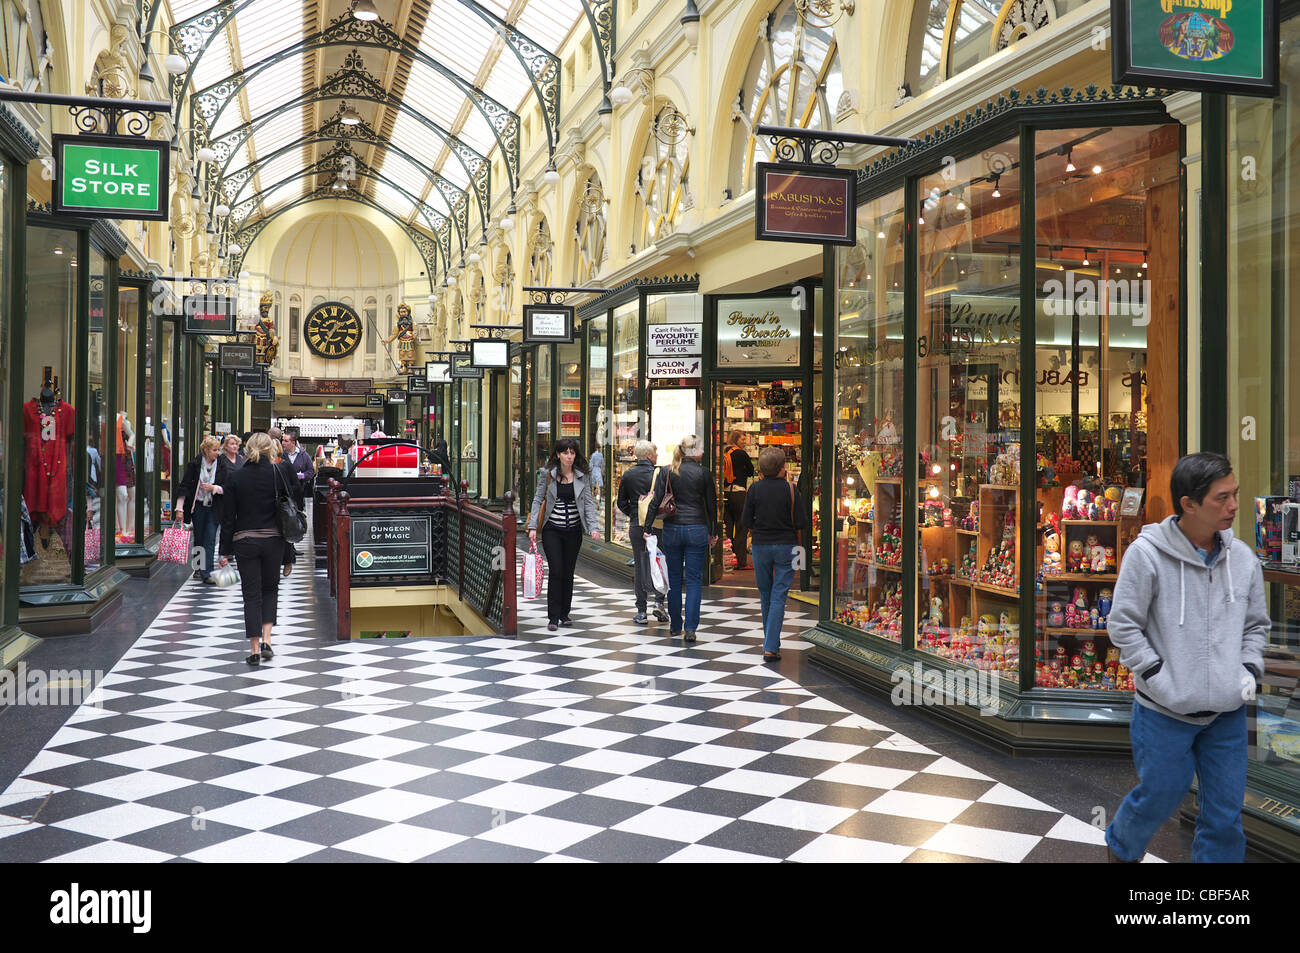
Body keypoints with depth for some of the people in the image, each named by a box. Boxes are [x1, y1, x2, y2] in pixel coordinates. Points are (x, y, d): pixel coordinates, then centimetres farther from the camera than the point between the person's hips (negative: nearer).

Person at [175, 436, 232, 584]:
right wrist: (180, 507, -5)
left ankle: (206, 574, -6)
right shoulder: (195, 464, -4)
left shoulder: (222, 465, -2)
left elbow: (227, 488, 1)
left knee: (210, 541, -6)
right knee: (198, 539, 13)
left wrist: (214, 488, -18)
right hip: (198, 506, 0)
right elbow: (184, 486, -2)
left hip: (214, 508, 0)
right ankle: (198, 568, 30)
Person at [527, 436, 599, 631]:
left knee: (569, 573, 8)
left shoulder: (582, 475, 2)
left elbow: (588, 502, 0)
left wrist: (593, 527, -12)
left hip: (573, 531, 2)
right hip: (552, 530, -2)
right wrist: (533, 527, -5)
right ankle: (553, 617, -3)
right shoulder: (548, 474, -2)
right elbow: (538, 500, 2)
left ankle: (565, 614, 20)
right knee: (556, 571, -8)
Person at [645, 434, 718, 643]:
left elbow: (656, 501, -3)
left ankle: (675, 627, 17)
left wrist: (647, 528, 1)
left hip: (672, 530, 2)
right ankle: (690, 629, -2)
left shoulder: (667, 471, 0)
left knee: (674, 579, 11)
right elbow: (711, 504, 2)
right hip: (697, 530, -2)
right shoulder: (703, 473, -3)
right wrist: (713, 533, 12)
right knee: (694, 580, 3)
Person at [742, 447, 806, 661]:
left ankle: (771, 641, 30)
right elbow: (800, 522, -7)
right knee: (778, 597, -1)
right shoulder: (789, 488, -9)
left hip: (761, 547, 2)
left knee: (765, 595, 17)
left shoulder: (755, 488, -4)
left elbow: (745, 521, -2)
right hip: (786, 546, -2)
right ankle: (771, 647, -8)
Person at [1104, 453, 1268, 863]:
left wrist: (1250, 671, -1)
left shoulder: (1243, 557, 1)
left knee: (1226, 816, 10)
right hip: (1164, 713, -4)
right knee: (1159, 797, 11)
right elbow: (1123, 626, -10)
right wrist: (1161, 680, -14)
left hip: (1227, 714, 4)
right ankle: (1121, 848, 41)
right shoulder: (1146, 552, -14)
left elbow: (1256, 625, 14)